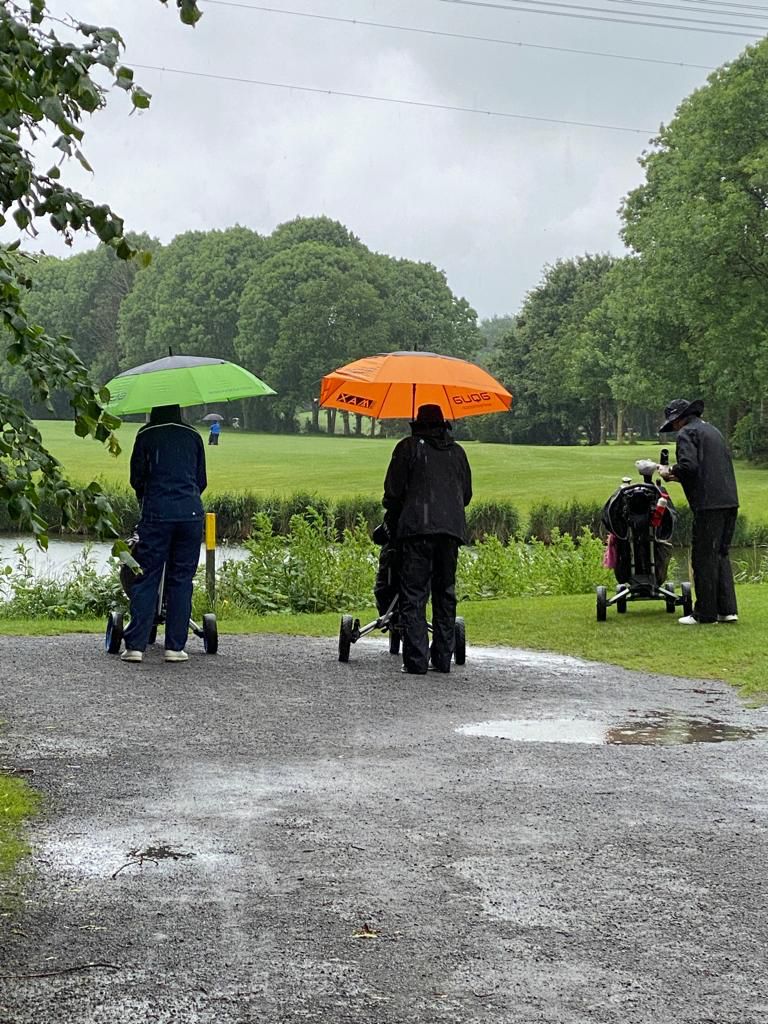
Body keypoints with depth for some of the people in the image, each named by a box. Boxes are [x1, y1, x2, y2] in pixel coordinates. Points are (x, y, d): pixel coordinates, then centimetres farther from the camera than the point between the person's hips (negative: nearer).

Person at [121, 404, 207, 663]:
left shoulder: (146, 435, 5)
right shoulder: (193, 436, 12)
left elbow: (136, 478, 9)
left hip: (156, 514, -2)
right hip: (191, 513, 2)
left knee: (146, 579, 1)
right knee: (181, 580, 6)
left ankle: (135, 645, -4)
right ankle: (175, 646, 5)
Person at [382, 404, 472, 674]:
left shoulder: (409, 447, 6)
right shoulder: (457, 451, 18)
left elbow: (394, 490, 3)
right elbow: (466, 494, 20)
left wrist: (391, 521, 17)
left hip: (416, 528, -4)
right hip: (451, 529, 4)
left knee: (413, 595, -4)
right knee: (445, 594, 12)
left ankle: (416, 660, -12)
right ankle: (442, 658, 12)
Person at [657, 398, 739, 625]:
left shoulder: (687, 433, -4)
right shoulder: (712, 431, 23)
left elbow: (688, 465, -19)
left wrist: (670, 471, 0)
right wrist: (678, 476, 21)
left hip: (709, 504, -9)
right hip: (729, 500, 9)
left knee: (704, 557, -2)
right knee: (721, 555, 15)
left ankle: (705, 613, 1)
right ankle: (727, 609, 13)